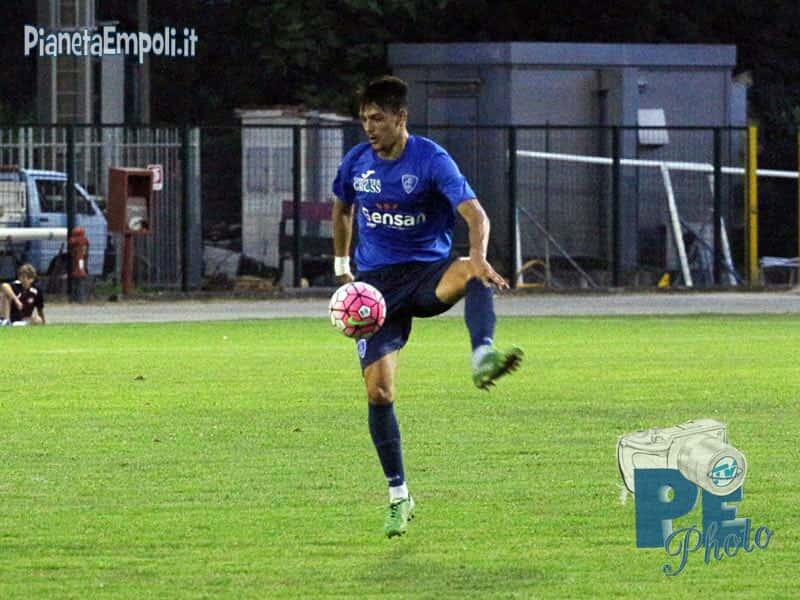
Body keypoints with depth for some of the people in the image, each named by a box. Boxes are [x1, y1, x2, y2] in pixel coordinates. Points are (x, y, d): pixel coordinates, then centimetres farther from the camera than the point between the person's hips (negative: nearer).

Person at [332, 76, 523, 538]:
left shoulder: (431, 160, -11)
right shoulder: (357, 162, 4)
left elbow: (474, 213, -24)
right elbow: (343, 209, 26)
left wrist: (477, 254, -43)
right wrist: (342, 267, 26)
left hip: (428, 273, -3)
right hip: (377, 283, 3)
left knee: (473, 272, -39)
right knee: (378, 391, -7)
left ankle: (483, 357, -60)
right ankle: (399, 497, 6)